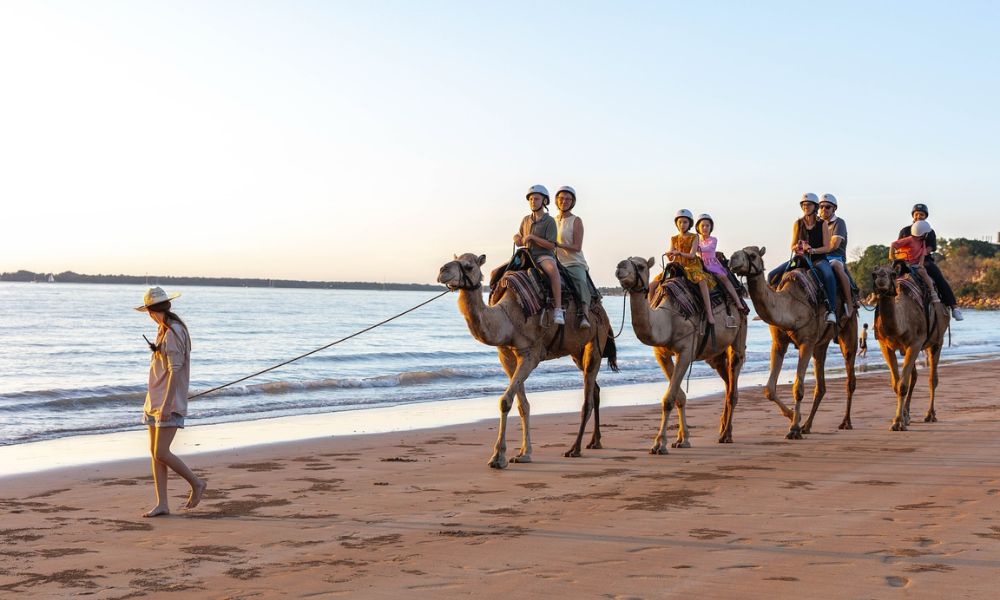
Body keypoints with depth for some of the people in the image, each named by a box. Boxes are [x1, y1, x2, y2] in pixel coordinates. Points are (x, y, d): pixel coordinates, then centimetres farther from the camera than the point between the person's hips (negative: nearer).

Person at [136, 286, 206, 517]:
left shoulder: (174, 332, -16)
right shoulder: (163, 329, 12)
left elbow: (175, 370, -21)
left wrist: (167, 403, -24)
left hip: (169, 402, -9)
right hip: (156, 400, 9)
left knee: (161, 453, -12)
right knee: (154, 452, 6)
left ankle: (196, 483, 7)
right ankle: (162, 504, 8)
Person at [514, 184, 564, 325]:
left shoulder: (549, 221, -3)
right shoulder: (526, 220, 14)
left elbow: (551, 245, -10)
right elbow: (521, 242, 21)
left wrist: (532, 237, -17)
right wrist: (517, 238, -3)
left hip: (544, 256, -7)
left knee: (552, 269, -42)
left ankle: (558, 309, -47)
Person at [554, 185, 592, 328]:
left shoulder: (576, 221, -2)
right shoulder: (553, 221, 16)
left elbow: (577, 247, -11)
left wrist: (557, 244, -20)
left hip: (575, 263, -6)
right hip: (557, 264, 6)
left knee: (581, 282, -32)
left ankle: (584, 316, -45)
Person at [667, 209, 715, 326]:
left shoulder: (694, 237, 3)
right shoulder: (674, 239, 13)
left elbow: (692, 255, -11)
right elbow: (671, 258, 5)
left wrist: (679, 253, -28)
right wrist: (669, 255, -20)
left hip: (692, 266, -4)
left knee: (702, 279, -35)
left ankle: (709, 313, -39)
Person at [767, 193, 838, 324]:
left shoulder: (822, 225, -2)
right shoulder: (798, 224, 6)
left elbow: (827, 247, -5)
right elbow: (793, 246, 10)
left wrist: (812, 250, -22)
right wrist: (796, 248, -14)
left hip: (818, 259, -4)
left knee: (829, 275, -38)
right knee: (772, 275, -10)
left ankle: (830, 310, -36)